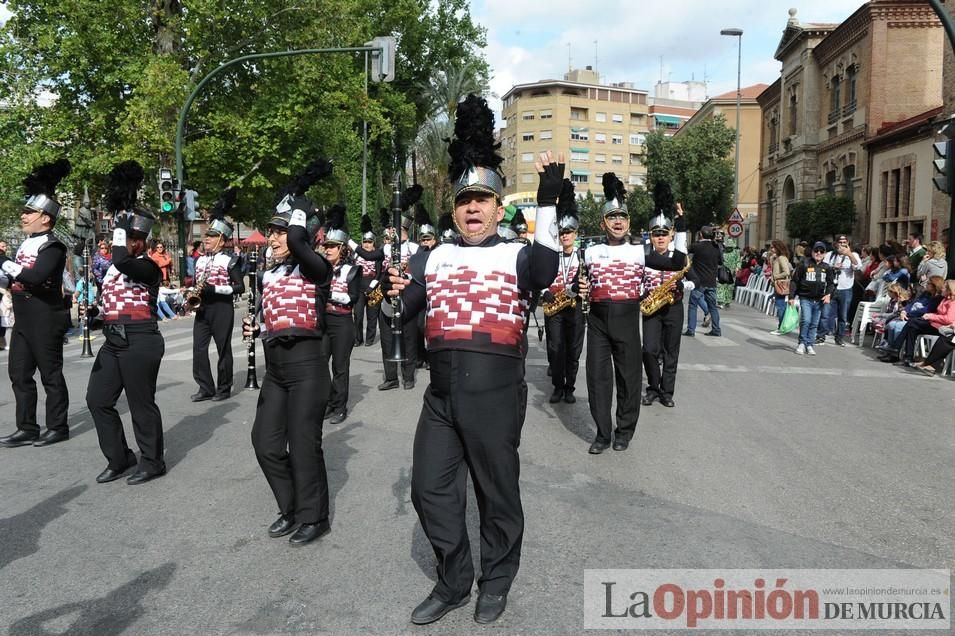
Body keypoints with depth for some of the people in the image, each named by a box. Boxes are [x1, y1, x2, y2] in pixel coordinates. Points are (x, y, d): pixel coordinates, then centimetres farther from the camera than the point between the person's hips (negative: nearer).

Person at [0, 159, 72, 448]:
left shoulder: (53, 247, -14)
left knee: (51, 375, 1)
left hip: (45, 322, -9)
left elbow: (36, 277, -29)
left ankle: (58, 427, 13)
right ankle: (27, 429, 19)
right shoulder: (25, 244, 12)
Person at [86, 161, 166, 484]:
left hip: (139, 342, -9)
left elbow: (123, 262, -33)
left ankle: (152, 463, 15)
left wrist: (121, 225, -23)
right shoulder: (114, 266, 16)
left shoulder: (148, 266, -11)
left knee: (141, 404, 0)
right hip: (113, 340, 9)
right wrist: (96, 310, 11)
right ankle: (119, 459, 23)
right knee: (97, 399, 11)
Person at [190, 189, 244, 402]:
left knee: (223, 350, 3)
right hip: (202, 308, 6)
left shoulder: (230, 260, -8)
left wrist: (214, 289, -20)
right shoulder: (200, 260, 12)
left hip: (221, 309, -6)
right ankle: (206, 388, 12)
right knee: (199, 349, 3)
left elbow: (240, 287, -12)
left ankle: (224, 389, 14)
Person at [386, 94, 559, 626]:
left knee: (497, 492, 10)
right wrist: (394, 293, -10)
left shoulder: (517, 255, 0)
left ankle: (496, 584, 32)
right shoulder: (433, 257, 12)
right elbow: (405, 310, 12)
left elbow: (546, 270, -21)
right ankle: (455, 582, 31)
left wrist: (548, 202, -25)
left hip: (495, 394, -4)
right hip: (441, 393, 5)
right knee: (430, 488, 11)